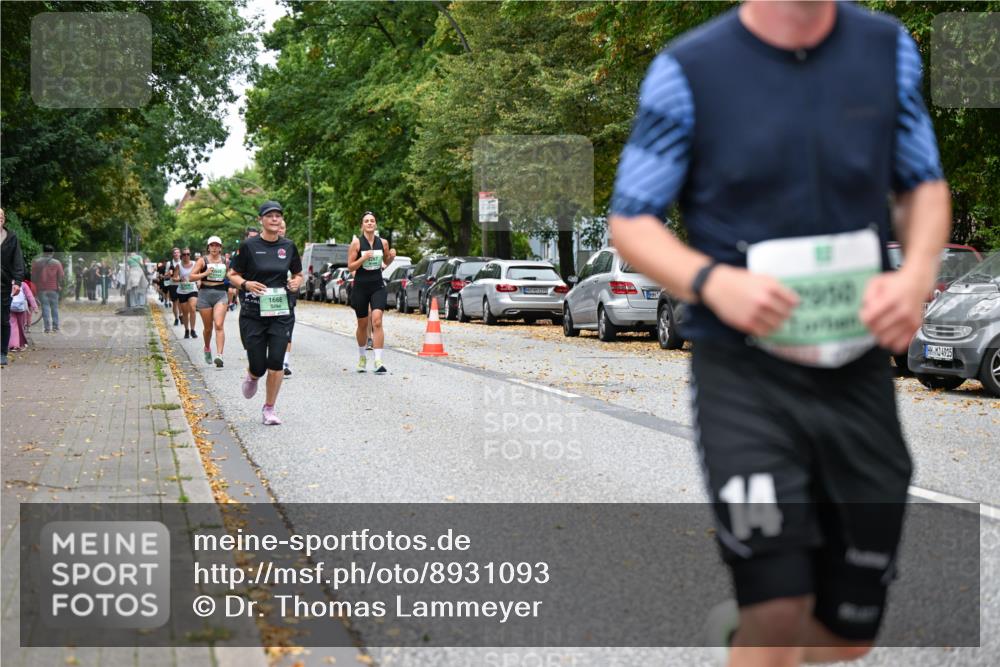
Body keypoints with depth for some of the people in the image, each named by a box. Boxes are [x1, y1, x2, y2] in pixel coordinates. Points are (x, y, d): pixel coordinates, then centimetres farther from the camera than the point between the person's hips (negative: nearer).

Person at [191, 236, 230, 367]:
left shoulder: (225, 261, 7)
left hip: (221, 294, 0)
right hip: (205, 293, 0)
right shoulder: (202, 260, 1)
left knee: (219, 325, -16)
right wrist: (205, 273, -17)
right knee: (208, 327, 9)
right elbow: (192, 276, -2)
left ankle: (219, 355, -23)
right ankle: (207, 349, 37)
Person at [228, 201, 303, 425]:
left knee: (276, 362, -7)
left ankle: (269, 409, 9)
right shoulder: (249, 246, -4)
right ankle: (252, 377, 38)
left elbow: (298, 274, 19)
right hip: (253, 312, -2)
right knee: (258, 367, -1)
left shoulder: (288, 246, 5)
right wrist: (246, 284, -17)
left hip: (281, 312, 2)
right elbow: (232, 275, 2)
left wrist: (296, 282, -4)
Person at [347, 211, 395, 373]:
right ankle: (362, 356, 35)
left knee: (377, 321, -17)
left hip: (378, 286, 1)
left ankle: (378, 361, -20)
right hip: (360, 287, -1)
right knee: (362, 324, 11)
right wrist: (363, 258, -20)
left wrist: (392, 256, -3)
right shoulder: (357, 243, -4)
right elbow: (350, 266, -5)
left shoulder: (383, 242, 4)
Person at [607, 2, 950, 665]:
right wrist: (711, 280, -21)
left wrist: (917, 274, -6)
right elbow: (632, 220, -2)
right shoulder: (688, 70, -7)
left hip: (858, 369, 4)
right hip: (744, 370, -4)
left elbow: (925, 183, 14)